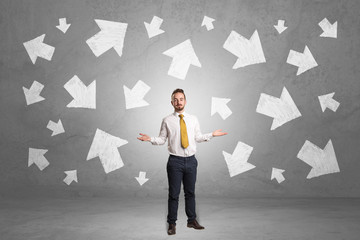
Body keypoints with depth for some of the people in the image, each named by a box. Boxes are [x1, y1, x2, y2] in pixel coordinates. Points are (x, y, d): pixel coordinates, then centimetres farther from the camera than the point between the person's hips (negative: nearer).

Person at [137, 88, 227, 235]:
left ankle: (192, 220, 27)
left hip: (191, 160, 3)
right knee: (174, 194, 2)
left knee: (190, 192, 13)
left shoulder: (193, 119, 8)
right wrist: (150, 139, -15)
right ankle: (172, 224, 15)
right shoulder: (167, 121, -1)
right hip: (175, 161, -3)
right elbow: (162, 139, 2)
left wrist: (212, 135, 5)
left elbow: (198, 137, 14)